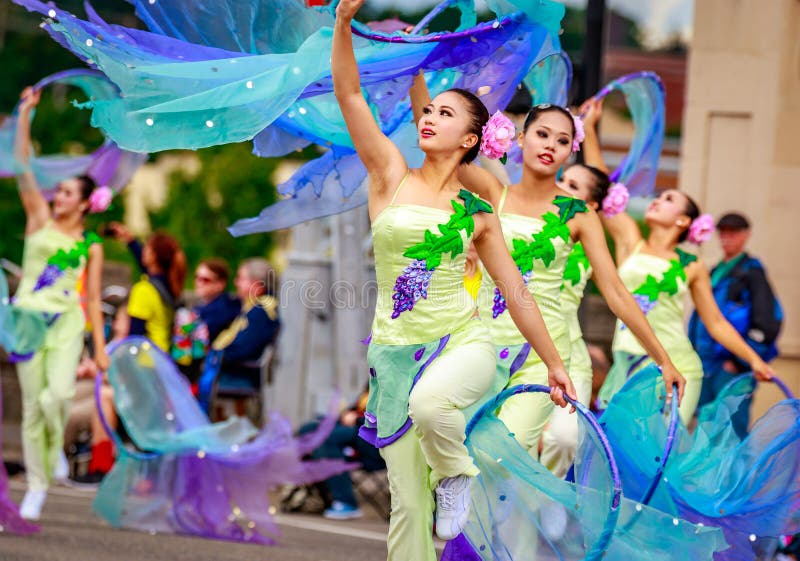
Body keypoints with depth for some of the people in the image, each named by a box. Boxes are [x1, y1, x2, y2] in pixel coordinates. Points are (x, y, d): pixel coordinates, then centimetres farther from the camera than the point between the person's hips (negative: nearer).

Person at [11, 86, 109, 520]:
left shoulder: (91, 245, 5)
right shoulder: (40, 219, 5)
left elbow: (93, 298, 8)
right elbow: (22, 166, -2)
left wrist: (100, 346, 5)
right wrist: (25, 113, -7)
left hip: (67, 322, -1)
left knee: (59, 392, -23)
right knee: (32, 404, 1)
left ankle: (55, 447, 8)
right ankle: (37, 485, 10)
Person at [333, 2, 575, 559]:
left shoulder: (477, 213, 5)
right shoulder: (391, 175, 3)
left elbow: (517, 292, 11)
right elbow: (349, 95, -7)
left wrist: (554, 364, 11)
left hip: (462, 344, -1)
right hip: (396, 350, 1)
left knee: (428, 401, -36)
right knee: (408, 503, -1)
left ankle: (457, 471, -4)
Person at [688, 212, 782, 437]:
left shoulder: (751, 272, -4)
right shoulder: (714, 273, 19)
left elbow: (767, 323, -12)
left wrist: (740, 361, -13)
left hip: (733, 369, -8)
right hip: (706, 366, 8)